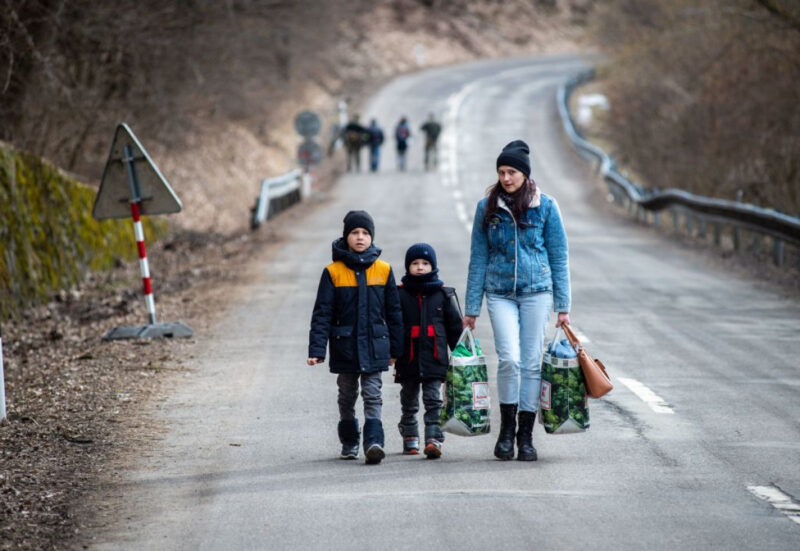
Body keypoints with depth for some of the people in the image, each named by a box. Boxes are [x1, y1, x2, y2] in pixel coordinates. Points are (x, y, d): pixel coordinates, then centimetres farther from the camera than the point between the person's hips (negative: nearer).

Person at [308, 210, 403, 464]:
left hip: (374, 346, -1)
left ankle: (374, 441, -17)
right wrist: (316, 350, -11)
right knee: (347, 396, 12)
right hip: (345, 346, 1)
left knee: (372, 395, -8)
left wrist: (395, 348, 10)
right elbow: (322, 313, -3)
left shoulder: (383, 270, 2)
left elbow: (393, 311, 9)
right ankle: (349, 442, 27)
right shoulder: (333, 272, -3)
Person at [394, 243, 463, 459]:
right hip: (408, 358, 1)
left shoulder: (443, 294, 5)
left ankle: (434, 439, -11)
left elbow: (455, 326, 10)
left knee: (433, 400, -6)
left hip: (435, 358, -1)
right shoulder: (400, 295, 2)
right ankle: (410, 438, 25)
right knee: (409, 401, 12)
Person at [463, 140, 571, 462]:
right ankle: (506, 430, 1)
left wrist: (563, 306, 1)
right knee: (509, 359, -14)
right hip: (500, 293, 0)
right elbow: (478, 259, 8)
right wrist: (471, 308, 6)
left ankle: (526, 436, 10)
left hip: (536, 292, 0)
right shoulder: (487, 207, 4)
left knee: (531, 362, 1)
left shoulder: (545, 206, 1)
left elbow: (559, 257, 5)